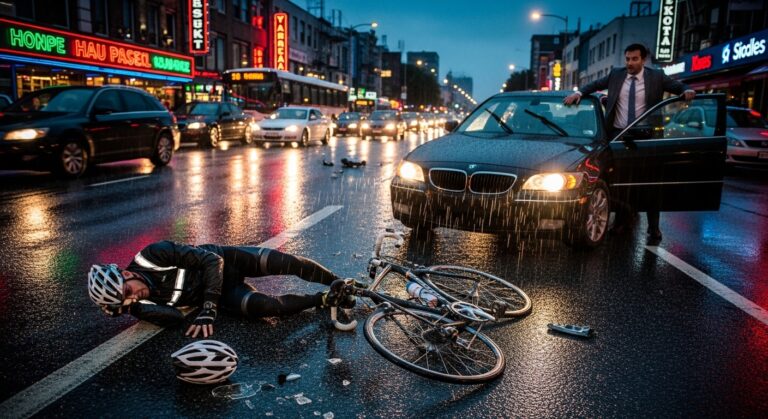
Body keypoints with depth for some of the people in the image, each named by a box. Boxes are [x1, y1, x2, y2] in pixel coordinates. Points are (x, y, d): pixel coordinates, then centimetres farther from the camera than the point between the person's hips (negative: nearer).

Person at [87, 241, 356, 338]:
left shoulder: (154, 255, -21)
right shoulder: (141, 305, -10)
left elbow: (212, 259, -20)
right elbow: (174, 317, -24)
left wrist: (207, 309, -26)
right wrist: (134, 306, -34)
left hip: (226, 261, -1)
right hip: (224, 295, 1)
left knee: (286, 263, -23)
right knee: (264, 306, -28)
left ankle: (339, 283, 2)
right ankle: (325, 300, -7)